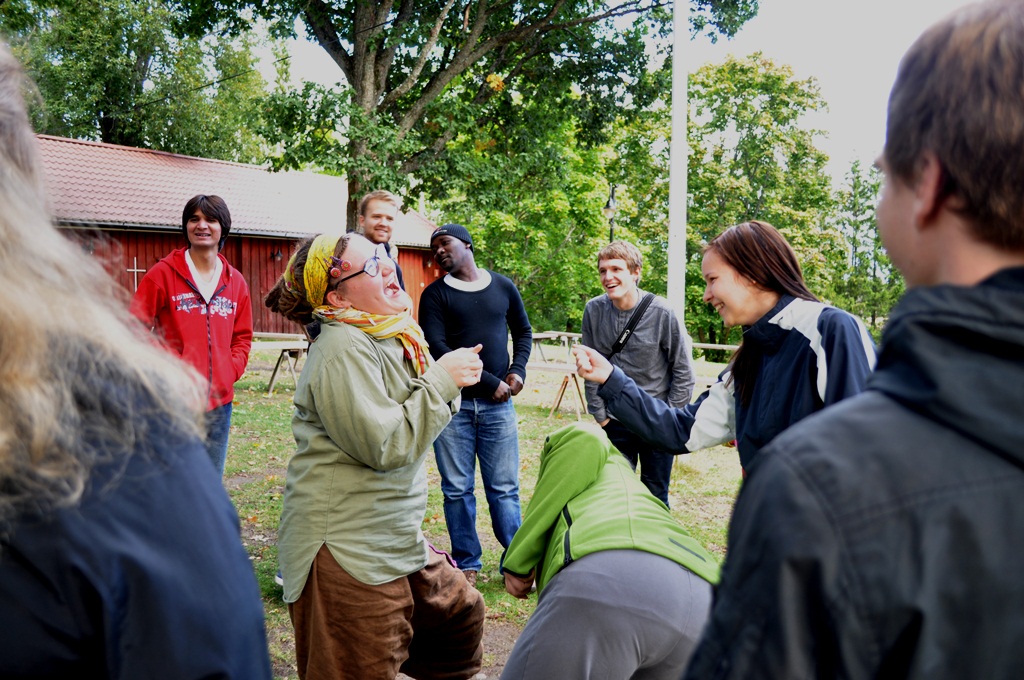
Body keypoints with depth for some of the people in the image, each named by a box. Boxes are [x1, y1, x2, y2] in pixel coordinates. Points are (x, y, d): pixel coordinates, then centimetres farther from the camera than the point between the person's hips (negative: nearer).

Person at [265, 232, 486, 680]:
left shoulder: (388, 336, 9)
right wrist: (442, 381, -18)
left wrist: (453, 373, 2)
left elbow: (411, 424, 19)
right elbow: (385, 445, -24)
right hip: (347, 557, -9)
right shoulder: (342, 349, -21)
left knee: (460, 614, 20)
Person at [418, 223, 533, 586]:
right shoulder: (435, 294, 1)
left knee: (504, 488, 5)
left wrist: (518, 370, 3)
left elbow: (523, 330, 21)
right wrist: (489, 382, -11)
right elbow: (437, 347, -8)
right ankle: (466, 563, 18)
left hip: (498, 405, 1)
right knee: (457, 489, 5)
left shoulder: (503, 287, 10)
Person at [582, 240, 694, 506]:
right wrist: (600, 415, 3)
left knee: (655, 496, 9)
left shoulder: (662, 312, -13)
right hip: (615, 422, 2)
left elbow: (683, 372, -4)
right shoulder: (594, 310, -6)